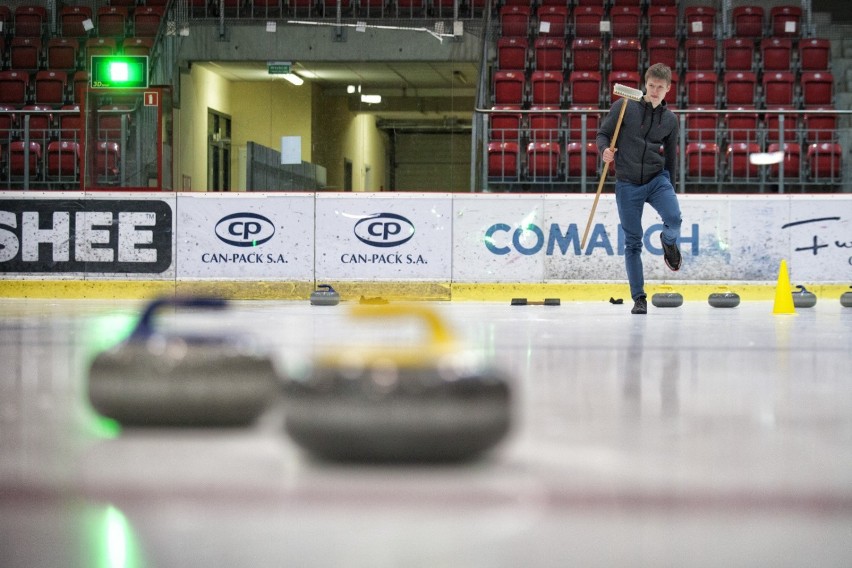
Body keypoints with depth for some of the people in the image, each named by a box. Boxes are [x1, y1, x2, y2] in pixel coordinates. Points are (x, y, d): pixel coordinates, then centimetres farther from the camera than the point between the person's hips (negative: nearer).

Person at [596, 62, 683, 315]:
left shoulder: (670, 119, 5)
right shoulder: (625, 106, -4)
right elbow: (603, 133, 1)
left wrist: (670, 188, 20)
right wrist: (605, 150, -21)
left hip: (657, 179, 1)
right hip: (627, 183, -1)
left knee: (673, 218, -28)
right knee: (632, 242, 1)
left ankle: (669, 242, 7)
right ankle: (638, 298, 10)